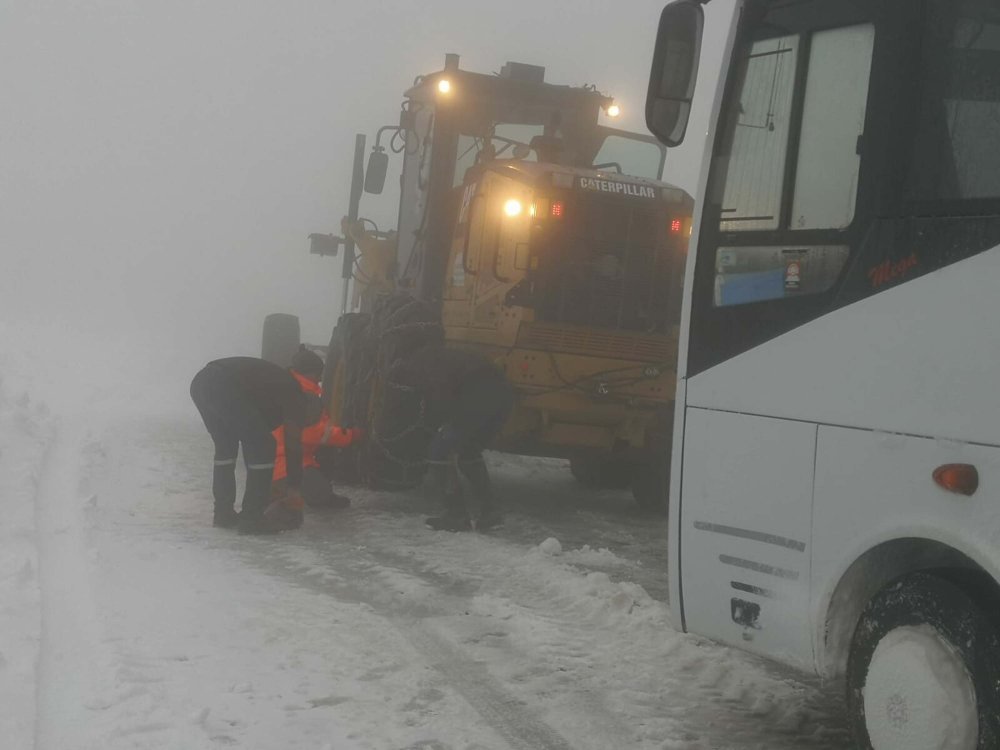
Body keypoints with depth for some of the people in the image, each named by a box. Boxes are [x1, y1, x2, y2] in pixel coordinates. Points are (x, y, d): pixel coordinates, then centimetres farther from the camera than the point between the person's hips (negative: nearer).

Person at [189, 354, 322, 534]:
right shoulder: (293, 395, 13)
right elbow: (293, 447, 11)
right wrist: (295, 488, 24)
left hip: (201, 382, 9)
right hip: (225, 387, -9)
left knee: (226, 447, 26)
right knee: (263, 448, 3)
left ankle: (223, 512, 27)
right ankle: (251, 518, 6)